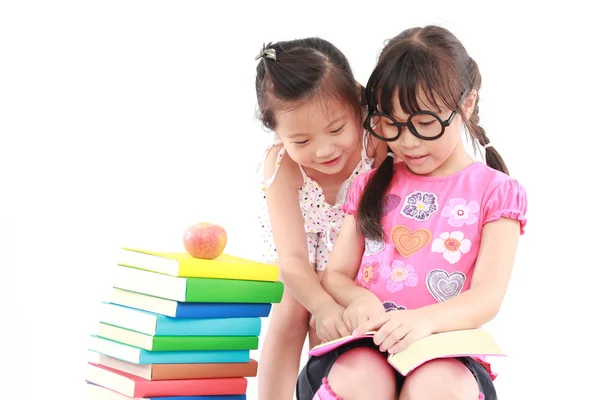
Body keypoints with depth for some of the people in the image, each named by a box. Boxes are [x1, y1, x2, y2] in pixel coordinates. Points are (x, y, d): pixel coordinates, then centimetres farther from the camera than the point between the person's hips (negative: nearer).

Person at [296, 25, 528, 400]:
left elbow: (488, 297, -5)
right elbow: (335, 274, 15)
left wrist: (426, 319, -27)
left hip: (447, 354, -2)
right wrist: (357, 299, -12)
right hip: (366, 346, 2)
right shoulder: (371, 185, 17)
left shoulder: (495, 191, 6)